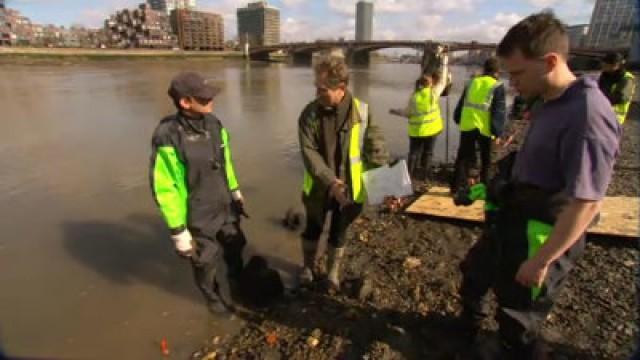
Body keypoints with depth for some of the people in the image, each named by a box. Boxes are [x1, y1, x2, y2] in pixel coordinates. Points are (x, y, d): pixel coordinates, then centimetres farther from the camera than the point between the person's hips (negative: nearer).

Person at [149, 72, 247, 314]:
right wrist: (177, 230, -17)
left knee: (234, 250, 27)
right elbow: (164, 189, -21)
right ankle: (220, 304, 45)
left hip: (225, 208, 7)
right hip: (198, 219, -6)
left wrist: (235, 192, 16)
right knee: (208, 264, 15)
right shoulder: (168, 138, -27)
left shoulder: (214, 124, -6)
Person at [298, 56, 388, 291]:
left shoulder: (362, 111, -12)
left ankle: (333, 271, 42)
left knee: (339, 232, 18)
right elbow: (309, 153, -17)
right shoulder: (310, 114, -11)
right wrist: (331, 182, -27)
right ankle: (307, 267, 45)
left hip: (350, 188, 0)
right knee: (313, 229, 19)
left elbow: (376, 148, -7)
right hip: (318, 187, 1)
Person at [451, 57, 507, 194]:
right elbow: (500, 112, -6)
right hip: (485, 128, -4)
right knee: (486, 161, 11)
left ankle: (457, 187, 8)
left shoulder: (472, 82, 12)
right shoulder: (498, 86, -2)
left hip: (467, 126, 4)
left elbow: (461, 104, 17)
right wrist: (498, 132, -5)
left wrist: (458, 120, 27)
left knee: (463, 157, 10)